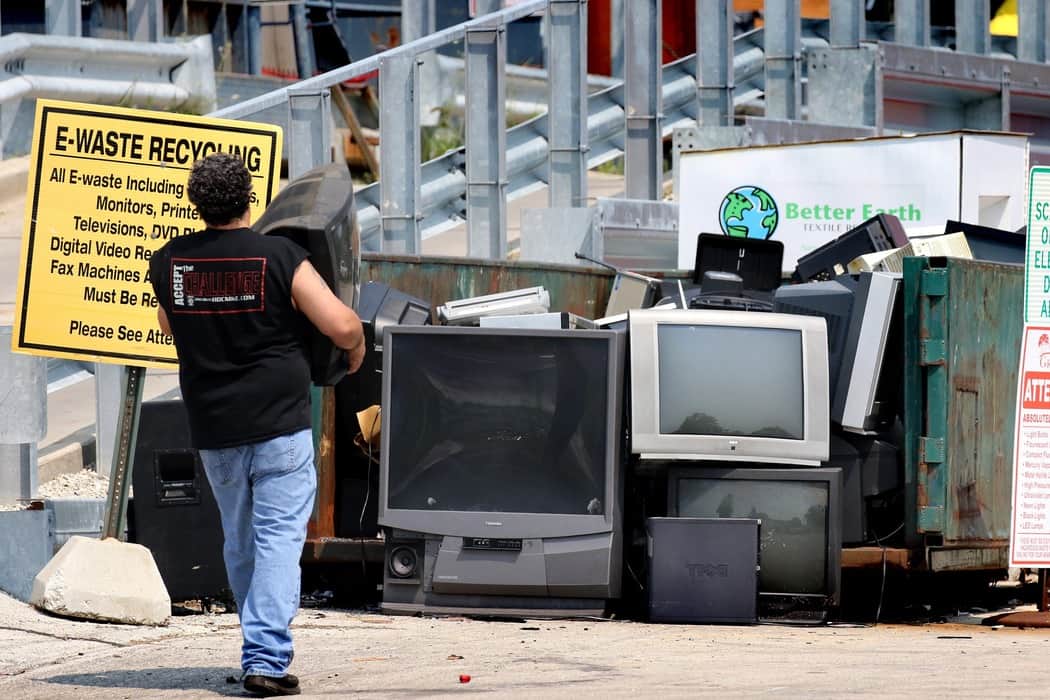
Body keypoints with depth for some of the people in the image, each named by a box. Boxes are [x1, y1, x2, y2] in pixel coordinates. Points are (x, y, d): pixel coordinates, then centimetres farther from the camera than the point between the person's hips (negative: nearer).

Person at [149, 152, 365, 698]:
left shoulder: (169, 262, 0)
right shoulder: (281, 257, -12)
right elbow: (341, 325, -12)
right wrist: (356, 347, 11)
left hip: (212, 431, 4)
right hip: (280, 425, -4)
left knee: (240, 542, 17)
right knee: (280, 536, -4)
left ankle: (261, 650, 26)